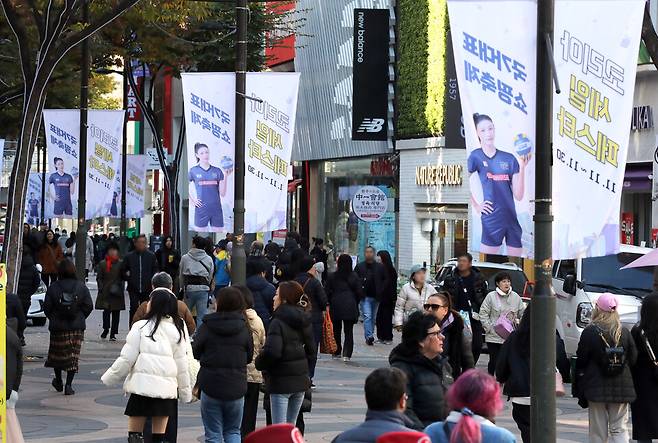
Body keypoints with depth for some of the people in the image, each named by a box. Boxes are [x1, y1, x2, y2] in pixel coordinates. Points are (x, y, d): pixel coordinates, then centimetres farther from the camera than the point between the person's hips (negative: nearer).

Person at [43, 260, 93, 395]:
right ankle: (68, 385, -2)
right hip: (77, 328, 0)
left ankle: (58, 382, 27)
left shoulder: (53, 288, -8)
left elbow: (47, 307, -6)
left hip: (58, 327, 0)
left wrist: (52, 318, 12)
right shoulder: (81, 287, -5)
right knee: (73, 355, 4)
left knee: (57, 353, 17)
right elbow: (89, 306, -3)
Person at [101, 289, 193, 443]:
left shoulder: (141, 327, -3)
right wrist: (185, 392, 16)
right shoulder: (177, 330, 6)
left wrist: (108, 378, 8)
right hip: (166, 387, 3)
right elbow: (182, 365, 7)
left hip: (142, 385, -3)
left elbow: (126, 359, -4)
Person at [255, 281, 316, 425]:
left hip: (281, 381, -7)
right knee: (291, 426, 18)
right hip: (301, 379, 7)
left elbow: (272, 352, -27)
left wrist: (259, 364, -10)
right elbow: (311, 351, 12)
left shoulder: (278, 322, -17)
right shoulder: (304, 322, 6)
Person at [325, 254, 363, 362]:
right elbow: (359, 293, 0)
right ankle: (347, 354, -10)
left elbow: (328, 292, 1)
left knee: (336, 330, 15)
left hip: (336, 306, 1)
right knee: (349, 331, 1)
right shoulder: (354, 276, -3)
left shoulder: (332, 277, -1)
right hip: (350, 307, -1)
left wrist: (330, 303, 14)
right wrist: (355, 303, 15)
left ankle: (337, 352, 21)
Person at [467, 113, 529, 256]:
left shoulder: (509, 158, 8)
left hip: (512, 220, 5)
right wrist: (476, 206, -3)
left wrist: (522, 167, -5)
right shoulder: (476, 156, -2)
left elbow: (518, 196, 3)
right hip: (491, 221, -5)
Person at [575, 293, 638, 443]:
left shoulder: (590, 332, -10)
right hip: (621, 388, 2)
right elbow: (633, 359, 5)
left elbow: (581, 361, -5)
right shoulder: (624, 332, -2)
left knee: (598, 431, 6)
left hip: (597, 388, -2)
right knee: (619, 429, 7)